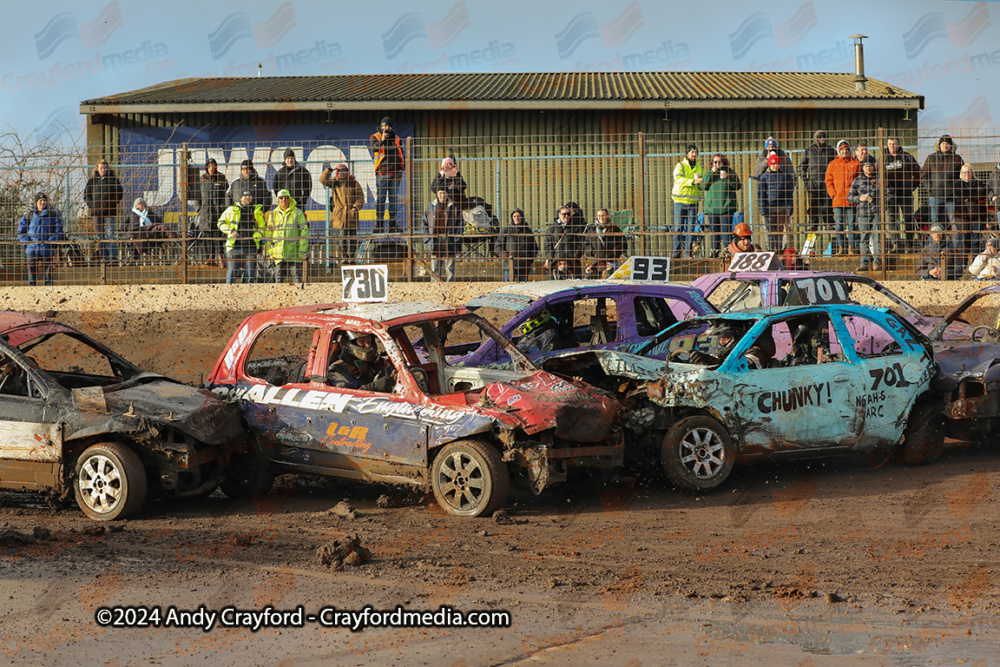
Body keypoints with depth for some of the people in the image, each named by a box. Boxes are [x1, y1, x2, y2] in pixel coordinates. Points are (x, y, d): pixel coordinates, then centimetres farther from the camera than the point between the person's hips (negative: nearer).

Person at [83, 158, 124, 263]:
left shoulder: (114, 180, 5)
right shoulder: (92, 181, 9)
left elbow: (120, 194, 10)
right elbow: (86, 194, 13)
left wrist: (114, 203, -2)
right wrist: (91, 205, -1)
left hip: (110, 212, -3)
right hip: (96, 212, 3)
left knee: (110, 235, -10)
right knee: (100, 236, 4)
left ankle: (113, 256, -14)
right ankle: (104, 257, 8)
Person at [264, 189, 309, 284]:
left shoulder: (297, 213, 5)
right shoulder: (273, 214, 13)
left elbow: (304, 231, 3)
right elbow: (268, 233, 16)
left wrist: (302, 250, -5)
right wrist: (268, 251, 7)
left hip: (293, 252, -3)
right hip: (278, 253, 3)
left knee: (295, 275, -7)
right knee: (279, 277, 2)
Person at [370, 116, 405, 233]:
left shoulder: (396, 138, 17)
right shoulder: (376, 137, 5)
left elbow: (401, 152, 20)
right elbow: (374, 148, -13)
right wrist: (382, 140, -24)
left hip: (395, 172, 4)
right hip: (382, 172, -4)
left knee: (394, 198, 4)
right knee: (380, 199, -5)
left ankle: (393, 224, 7)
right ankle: (379, 224, -3)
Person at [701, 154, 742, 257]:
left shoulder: (730, 172, 7)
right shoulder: (709, 173, 14)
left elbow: (738, 186, -1)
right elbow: (703, 186, -1)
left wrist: (727, 178, -13)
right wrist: (711, 173, -6)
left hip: (726, 206, -3)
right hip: (712, 207, 3)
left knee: (725, 229, -9)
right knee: (714, 230, 3)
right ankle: (715, 251, 8)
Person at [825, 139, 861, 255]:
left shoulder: (856, 163, 6)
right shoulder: (832, 165, 9)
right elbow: (829, 181, 9)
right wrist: (833, 195, -3)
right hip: (838, 200, 1)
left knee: (852, 223, -1)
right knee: (839, 224, 2)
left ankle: (851, 247, 3)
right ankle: (841, 247, 7)